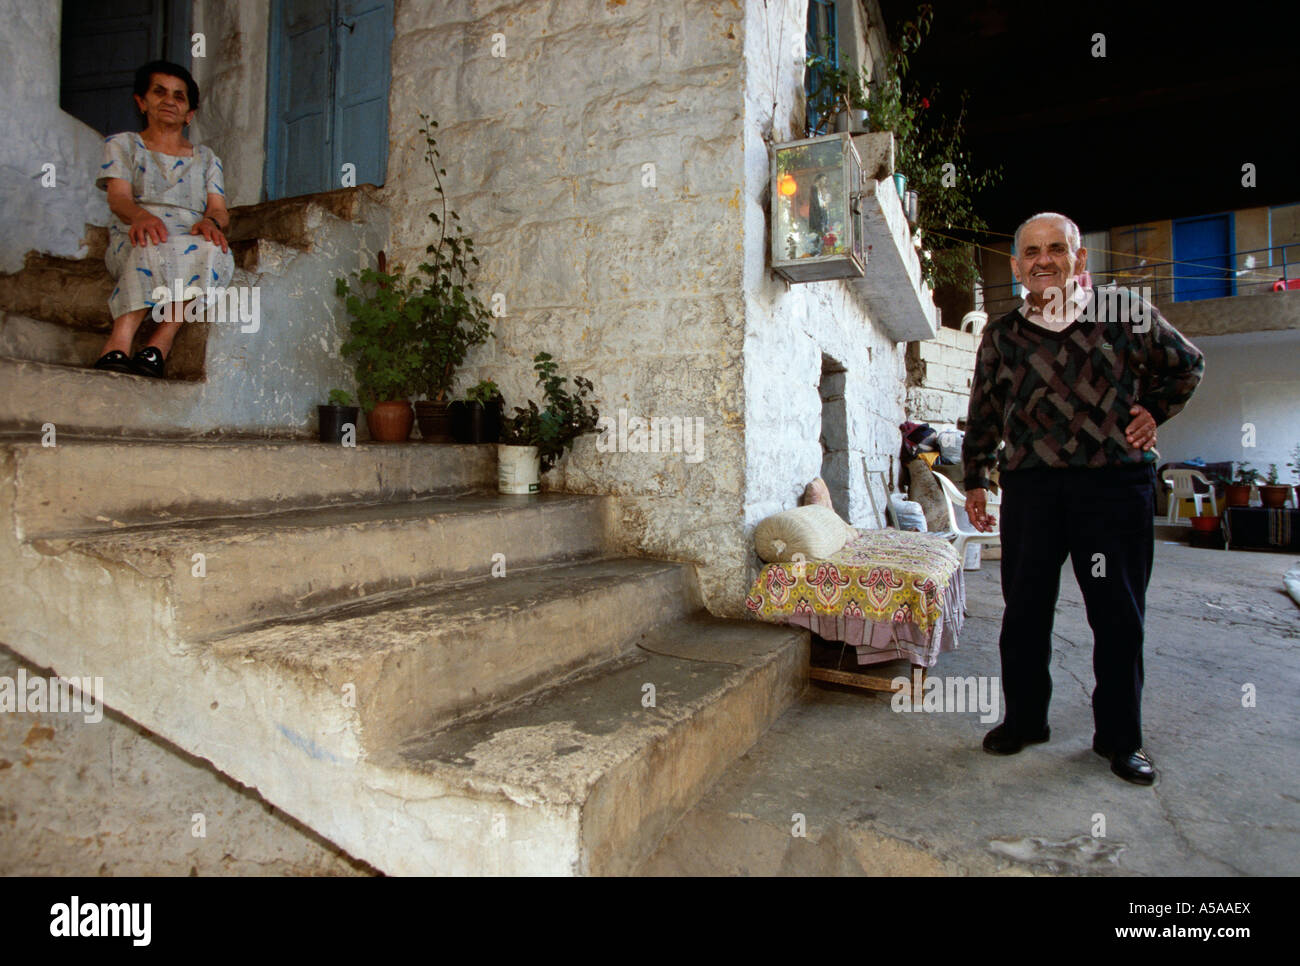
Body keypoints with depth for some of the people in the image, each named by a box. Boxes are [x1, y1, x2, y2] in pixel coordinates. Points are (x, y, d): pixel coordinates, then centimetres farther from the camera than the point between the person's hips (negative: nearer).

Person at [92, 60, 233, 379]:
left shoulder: (206, 158, 28)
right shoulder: (122, 145, 22)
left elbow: (220, 210, 11)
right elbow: (118, 198, 2)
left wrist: (211, 221, -17)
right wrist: (141, 216, -24)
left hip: (192, 242, 1)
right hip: (133, 242, -1)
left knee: (213, 251, -37)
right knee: (153, 248, -39)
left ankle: (157, 347, -45)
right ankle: (118, 348, -49)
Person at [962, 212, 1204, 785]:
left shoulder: (1125, 314, 6)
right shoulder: (1000, 336, 9)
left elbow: (1187, 365, 22)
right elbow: (982, 415, 16)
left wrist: (1154, 411, 8)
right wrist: (974, 479, 14)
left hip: (1115, 482, -1)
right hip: (1029, 485, 1)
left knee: (1119, 614, 5)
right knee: (1024, 609, 6)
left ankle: (1120, 737, 22)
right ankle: (1024, 720, 23)